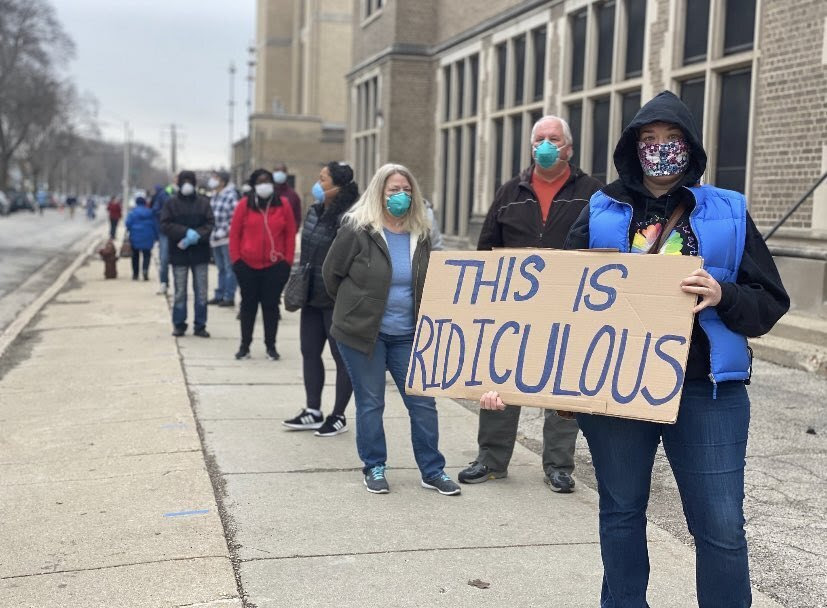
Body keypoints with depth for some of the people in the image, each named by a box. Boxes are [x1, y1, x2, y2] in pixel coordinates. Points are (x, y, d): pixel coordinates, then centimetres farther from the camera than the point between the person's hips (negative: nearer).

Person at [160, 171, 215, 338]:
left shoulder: (203, 202, 5)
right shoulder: (171, 203, 2)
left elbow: (210, 224, -2)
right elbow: (165, 225, -7)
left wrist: (197, 236, -18)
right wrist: (187, 232, -18)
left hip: (200, 253, 1)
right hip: (179, 254, -1)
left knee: (201, 292, 3)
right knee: (180, 292, 5)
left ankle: (200, 326, 11)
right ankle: (179, 325, 16)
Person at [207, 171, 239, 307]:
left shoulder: (231, 195, -14)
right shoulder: (214, 196, 10)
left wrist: (225, 230, -15)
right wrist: (211, 232, 10)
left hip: (227, 239, -8)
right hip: (215, 239, 8)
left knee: (229, 269, -1)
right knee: (221, 269, 16)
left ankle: (229, 297, 5)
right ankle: (219, 295, 24)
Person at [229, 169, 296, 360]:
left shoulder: (283, 206, 2)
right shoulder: (244, 205, -1)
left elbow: (290, 235, 4)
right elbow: (234, 233, 1)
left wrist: (288, 261, 0)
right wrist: (236, 259, -3)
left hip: (275, 266, 0)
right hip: (247, 266, 0)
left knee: (271, 305, 5)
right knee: (248, 305, 8)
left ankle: (270, 346, 13)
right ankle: (245, 345, 16)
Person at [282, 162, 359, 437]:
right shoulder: (314, 211, 7)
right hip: (312, 296, 9)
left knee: (342, 356, 5)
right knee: (309, 352, 14)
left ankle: (338, 416, 16)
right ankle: (313, 411, 27)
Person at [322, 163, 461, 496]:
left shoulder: (420, 235, 5)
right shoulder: (358, 230, -9)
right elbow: (331, 273, 0)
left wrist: (423, 324, 13)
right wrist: (356, 307, 9)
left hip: (407, 335, 4)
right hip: (362, 333, -4)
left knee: (423, 402, 3)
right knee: (370, 403, 5)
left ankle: (432, 470, 15)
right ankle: (374, 468, 21)